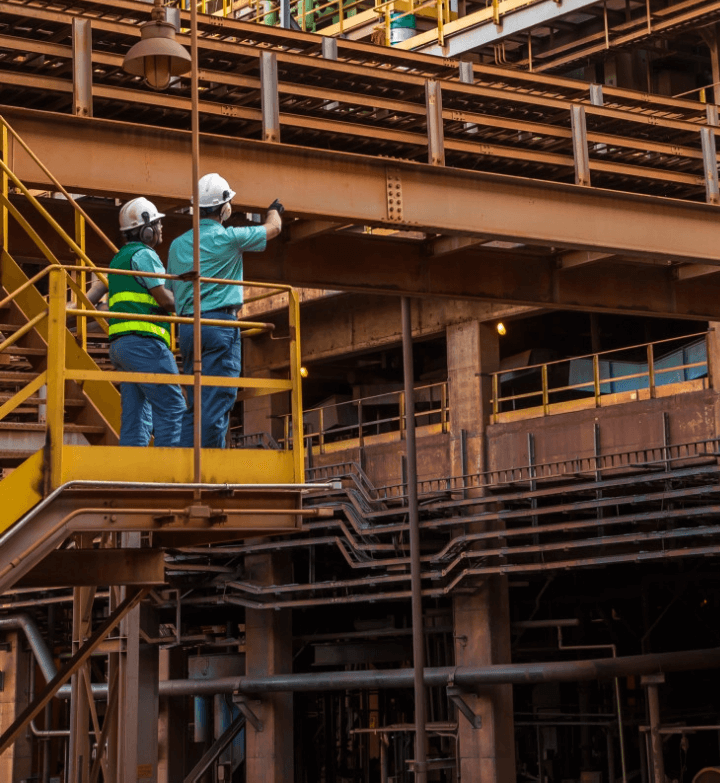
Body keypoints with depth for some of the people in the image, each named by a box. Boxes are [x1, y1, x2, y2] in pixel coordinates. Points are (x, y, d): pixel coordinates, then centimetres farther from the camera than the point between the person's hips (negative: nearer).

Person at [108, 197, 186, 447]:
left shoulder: (119, 259, 26)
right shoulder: (144, 255, -5)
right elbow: (164, 299, -10)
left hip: (120, 343, 10)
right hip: (144, 342, -10)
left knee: (135, 415, 4)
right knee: (171, 407, -11)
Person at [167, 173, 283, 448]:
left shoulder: (177, 245, 13)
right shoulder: (228, 238, -3)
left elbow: (169, 291, 16)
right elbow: (273, 228, 12)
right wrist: (274, 210, 34)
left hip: (187, 327, 7)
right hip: (219, 323, -6)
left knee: (195, 403, 11)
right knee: (217, 402, -8)